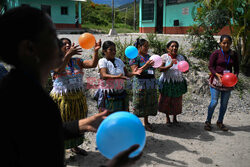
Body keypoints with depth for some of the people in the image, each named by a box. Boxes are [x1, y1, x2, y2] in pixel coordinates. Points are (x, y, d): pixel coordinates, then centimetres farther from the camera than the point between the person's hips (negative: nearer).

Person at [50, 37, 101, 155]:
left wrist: (96, 51, -25)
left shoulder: (77, 61, 4)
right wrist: (69, 54, -43)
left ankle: (74, 146, 37)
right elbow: (59, 69, -31)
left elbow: (92, 64, -9)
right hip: (62, 98, -5)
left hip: (78, 98, 5)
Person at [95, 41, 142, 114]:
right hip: (108, 95, -5)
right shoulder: (102, 61, -7)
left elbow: (126, 73, 10)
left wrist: (133, 73, -12)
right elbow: (104, 75, -23)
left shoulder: (119, 61, 11)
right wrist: (117, 77, -38)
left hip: (121, 93, 6)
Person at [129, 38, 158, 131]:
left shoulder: (148, 56, 15)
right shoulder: (135, 57, -5)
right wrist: (146, 65, -22)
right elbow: (135, 71, -14)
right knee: (139, 103, -1)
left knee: (149, 102, 10)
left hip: (151, 83, 7)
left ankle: (146, 122, 23)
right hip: (140, 83, -6)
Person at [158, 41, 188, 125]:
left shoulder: (180, 57, 8)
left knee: (177, 101, 9)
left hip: (178, 83, 3)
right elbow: (160, 69, -13)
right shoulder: (164, 57, -3)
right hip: (167, 82, -3)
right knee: (166, 100, 5)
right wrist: (170, 66, -28)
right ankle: (167, 118, 25)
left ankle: (175, 118, 28)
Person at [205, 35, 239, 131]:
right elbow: (210, 66, -7)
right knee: (214, 102, -7)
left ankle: (220, 122, 24)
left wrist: (235, 75, -10)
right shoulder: (216, 53, -6)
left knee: (224, 103, 8)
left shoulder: (233, 55, 6)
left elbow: (236, 68, 10)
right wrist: (217, 74, -23)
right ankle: (208, 121, 8)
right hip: (216, 80, -4)